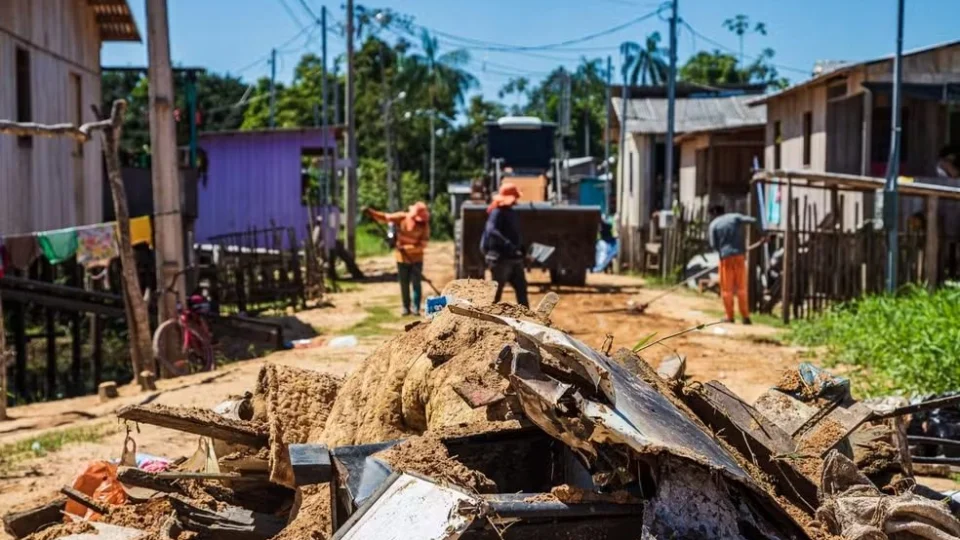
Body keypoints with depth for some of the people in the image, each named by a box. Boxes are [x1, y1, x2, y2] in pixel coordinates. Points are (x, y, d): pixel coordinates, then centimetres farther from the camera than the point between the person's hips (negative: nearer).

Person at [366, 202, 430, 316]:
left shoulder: (424, 225, -13)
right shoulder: (402, 217, -9)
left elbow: (422, 244, -16)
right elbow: (385, 218, -12)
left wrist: (406, 247, -24)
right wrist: (371, 212, -27)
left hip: (416, 259, -2)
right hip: (402, 258, 2)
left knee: (416, 283, -4)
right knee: (404, 284, 8)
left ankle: (416, 308, 1)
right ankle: (406, 308, 16)